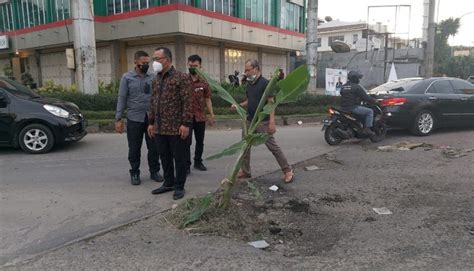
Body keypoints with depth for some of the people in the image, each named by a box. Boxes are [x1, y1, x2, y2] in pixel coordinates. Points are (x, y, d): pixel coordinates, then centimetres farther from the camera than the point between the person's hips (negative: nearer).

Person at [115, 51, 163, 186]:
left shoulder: (152, 77, 5)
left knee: (154, 147, 7)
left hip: (152, 118, 2)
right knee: (134, 149, 7)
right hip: (134, 118, -2)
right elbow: (122, 98, -1)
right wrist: (118, 119, -5)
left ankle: (154, 171, 22)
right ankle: (135, 173, 22)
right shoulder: (127, 77, 0)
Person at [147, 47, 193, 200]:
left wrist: (186, 123, -18)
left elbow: (188, 102, -13)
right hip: (159, 128, 7)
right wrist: (151, 122, 15)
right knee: (164, 158, 15)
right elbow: (153, 103, 18)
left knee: (179, 158, 5)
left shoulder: (181, 77, -8)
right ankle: (168, 183, 30)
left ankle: (179, 187, 18)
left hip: (176, 128, -7)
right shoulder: (156, 80, 13)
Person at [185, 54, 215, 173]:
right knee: (187, 142, -1)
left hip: (200, 117, 3)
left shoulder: (204, 82, 5)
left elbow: (207, 99, 8)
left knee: (200, 141, 13)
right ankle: (186, 165, 7)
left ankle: (198, 162, 29)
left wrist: (211, 115, 5)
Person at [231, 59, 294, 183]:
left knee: (273, 146, -5)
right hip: (249, 121, 8)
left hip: (263, 122, -8)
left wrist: (272, 122, -23)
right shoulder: (249, 84, 11)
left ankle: (287, 171, 5)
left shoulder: (265, 83, -12)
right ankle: (245, 171, 23)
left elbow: (271, 103, -15)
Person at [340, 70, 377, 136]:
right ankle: (367, 129, -6)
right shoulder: (356, 87, -10)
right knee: (370, 111, 1)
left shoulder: (343, 86, 14)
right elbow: (365, 97, -9)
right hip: (353, 108, -9)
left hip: (343, 108, 9)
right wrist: (374, 101, 7)